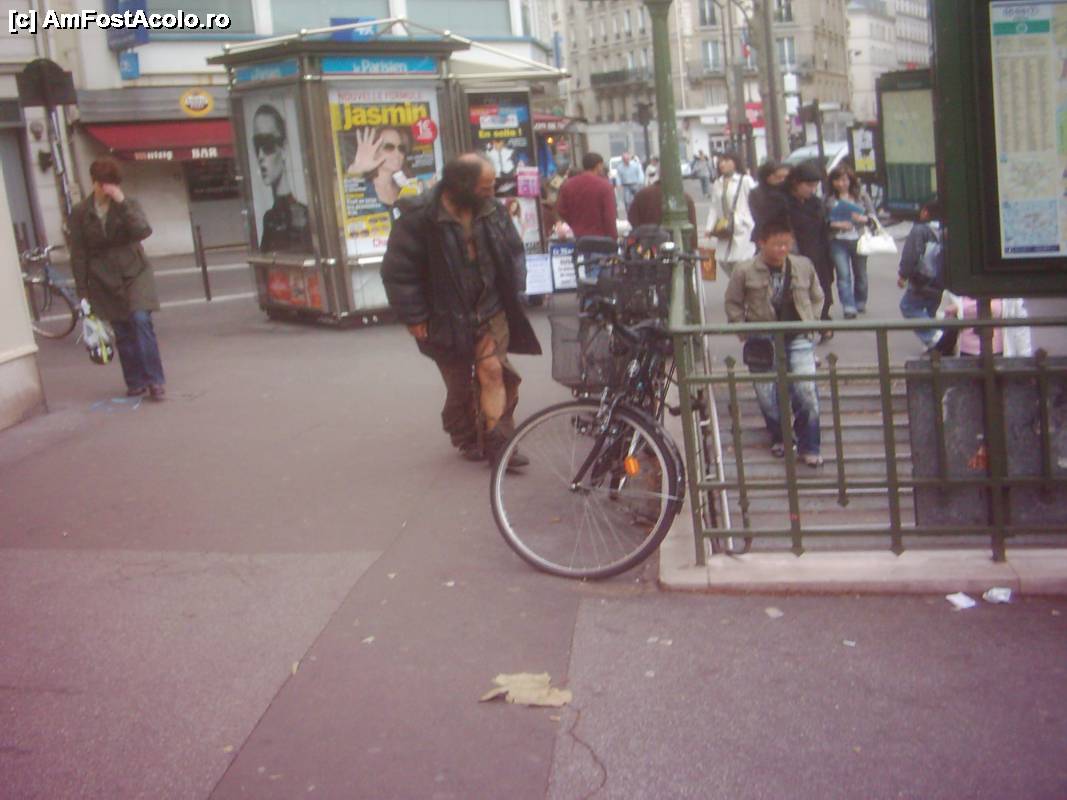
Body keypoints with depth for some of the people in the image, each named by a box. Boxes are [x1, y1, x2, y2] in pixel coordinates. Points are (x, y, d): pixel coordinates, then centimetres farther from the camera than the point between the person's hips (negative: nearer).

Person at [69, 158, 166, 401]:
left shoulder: (128, 205, 1)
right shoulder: (80, 213, 1)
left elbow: (143, 231, -18)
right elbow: (78, 254, 3)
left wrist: (122, 203, -24)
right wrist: (82, 290, 1)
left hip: (134, 273, -1)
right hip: (104, 279, 1)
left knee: (140, 320, -17)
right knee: (122, 333, 3)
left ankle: (155, 380, -12)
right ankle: (136, 383, 13)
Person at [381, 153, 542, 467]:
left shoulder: (493, 210, 0)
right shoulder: (420, 217, -16)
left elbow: (513, 251, 15)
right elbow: (397, 271, -12)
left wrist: (514, 294, 8)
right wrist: (415, 317, -11)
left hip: (490, 311, 3)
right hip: (448, 319, -3)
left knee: (492, 370, -11)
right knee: (459, 385, 9)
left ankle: (498, 443, -6)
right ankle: (466, 439, 31)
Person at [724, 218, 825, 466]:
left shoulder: (804, 266, 1)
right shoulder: (745, 271, -6)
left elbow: (817, 298, 16)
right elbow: (732, 303, 6)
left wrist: (810, 323, 7)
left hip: (798, 339, 1)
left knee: (807, 392, -11)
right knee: (767, 395, 2)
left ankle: (809, 446, 6)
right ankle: (779, 438, 31)